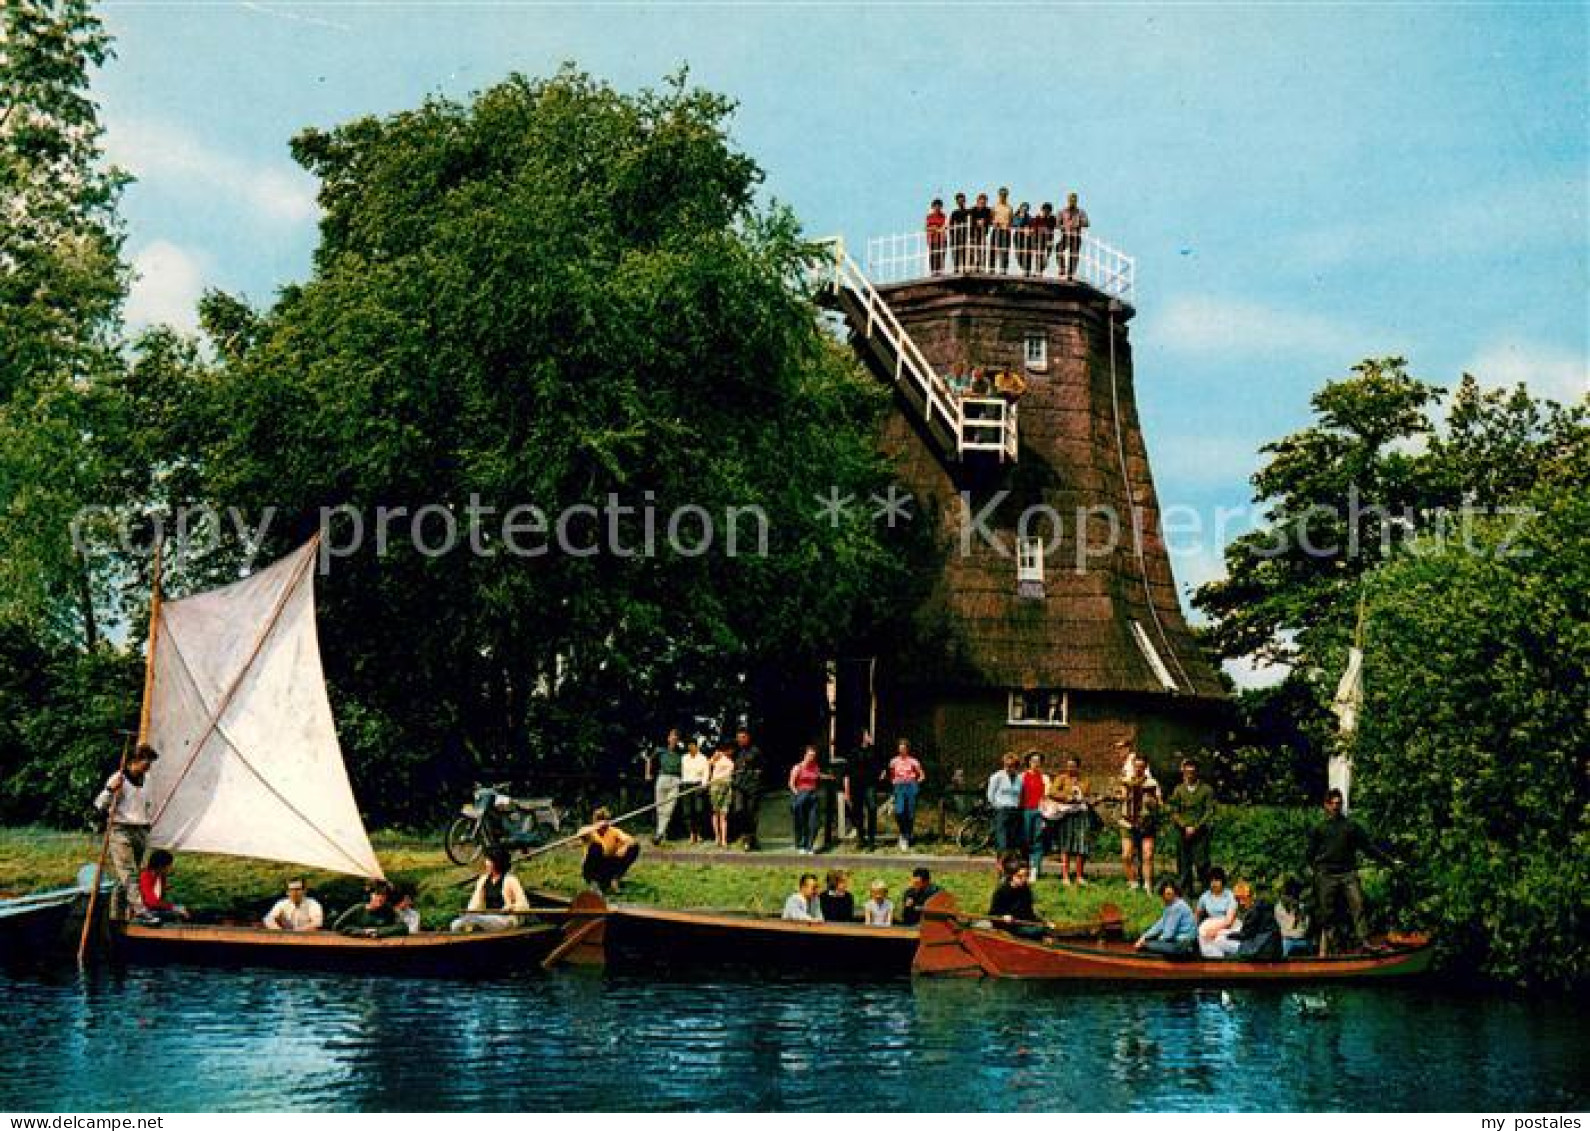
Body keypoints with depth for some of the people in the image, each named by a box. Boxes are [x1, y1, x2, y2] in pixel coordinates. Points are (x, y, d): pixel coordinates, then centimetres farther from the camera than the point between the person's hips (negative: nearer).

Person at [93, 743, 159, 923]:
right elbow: (100, 805, -9)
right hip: (121, 830, -7)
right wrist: (111, 789, -23)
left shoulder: (146, 781, 13)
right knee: (128, 874, -13)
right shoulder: (119, 779, -7)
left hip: (140, 832, 7)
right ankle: (140, 911, -21)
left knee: (135, 872, 4)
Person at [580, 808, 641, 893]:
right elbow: (582, 833, -36)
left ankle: (614, 879, -10)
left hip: (610, 867, 3)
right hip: (593, 870, -3)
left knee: (634, 848, -13)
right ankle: (594, 882, -21)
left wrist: (624, 847, -35)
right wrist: (596, 827, -43)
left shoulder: (614, 831, -2)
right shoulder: (592, 832, -10)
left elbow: (631, 841, -16)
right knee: (596, 846, -33)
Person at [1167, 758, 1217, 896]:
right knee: (1183, 863, 3)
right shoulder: (1178, 790, 6)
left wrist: (1196, 827, -8)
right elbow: (1173, 811, 5)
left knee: (1201, 862, -6)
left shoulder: (1206, 789, 2)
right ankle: (1186, 890, 11)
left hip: (1200, 831, -2)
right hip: (1183, 832, 2)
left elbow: (1209, 811, -1)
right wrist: (1186, 827, -8)